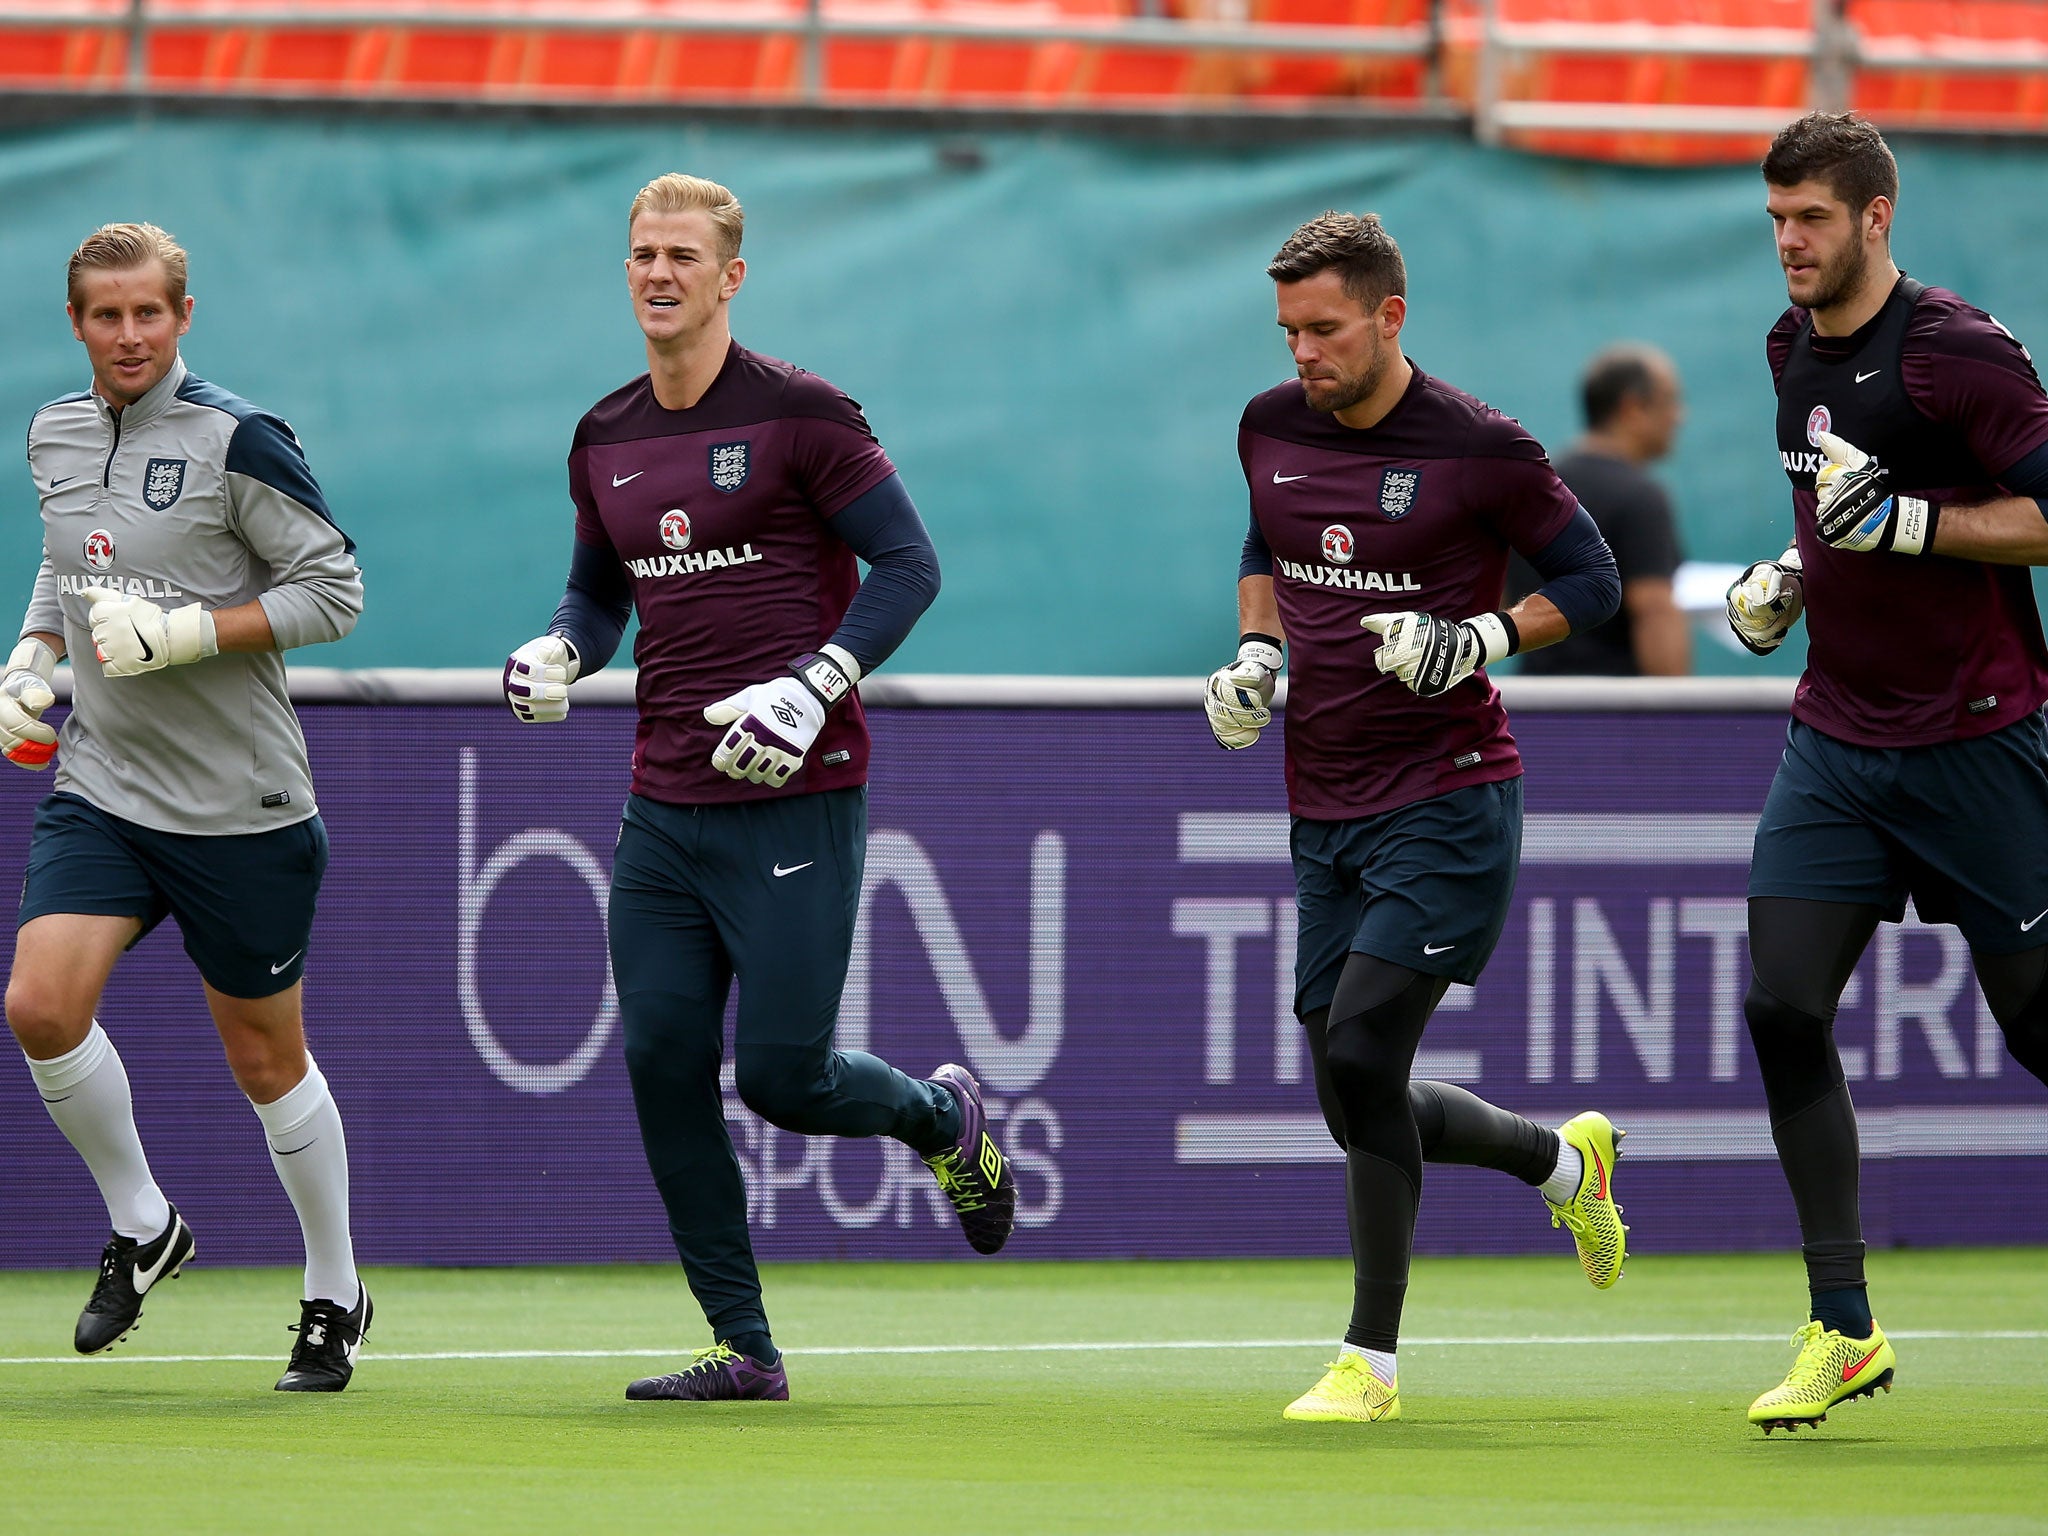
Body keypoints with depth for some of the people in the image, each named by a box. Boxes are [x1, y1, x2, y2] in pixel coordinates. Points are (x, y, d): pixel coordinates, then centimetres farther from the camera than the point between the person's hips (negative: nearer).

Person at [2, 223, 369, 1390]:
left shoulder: (236, 442, -12)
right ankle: (143, 1228, 6)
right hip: (101, 789, 5)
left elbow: (335, 590, -11)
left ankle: (337, 1296, 25)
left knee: (266, 1061, 6)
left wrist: (182, 636, -20)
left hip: (242, 809, -5)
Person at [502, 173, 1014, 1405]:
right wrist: (562, 651, 2)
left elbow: (909, 565, -8)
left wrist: (810, 688, -19)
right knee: (663, 1064, -3)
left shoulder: (798, 414, -8)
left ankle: (945, 1116, 26)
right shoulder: (606, 442, 11)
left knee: (781, 1076, -8)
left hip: (794, 796, -6)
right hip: (665, 805, 6)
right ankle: (744, 1349, 4)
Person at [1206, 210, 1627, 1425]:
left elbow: (1594, 579, -2)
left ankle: (1372, 1360, -8)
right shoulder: (1274, 428, 5)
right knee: (1358, 1105, 7)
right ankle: (1566, 1160, 35)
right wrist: (1257, 651, 6)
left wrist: (1480, 639, -17)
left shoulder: (1478, 449, -12)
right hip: (1327, 809, 7)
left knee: (1361, 1053, -18)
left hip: (1447, 797, -7)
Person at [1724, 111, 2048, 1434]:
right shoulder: (1796, 349, 11)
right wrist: (1796, 576, 10)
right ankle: (1845, 1328, -3)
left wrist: (1903, 522, -24)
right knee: (1783, 1006, -7)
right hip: (1839, 735, 7)